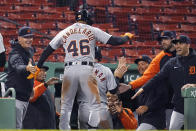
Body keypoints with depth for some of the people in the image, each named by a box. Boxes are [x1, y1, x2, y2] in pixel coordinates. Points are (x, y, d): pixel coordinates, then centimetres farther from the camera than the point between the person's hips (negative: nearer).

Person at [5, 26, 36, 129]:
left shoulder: (30, 51, 11)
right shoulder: (15, 53, -17)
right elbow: (18, 66, -40)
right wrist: (27, 68, -59)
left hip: (26, 97, 9)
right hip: (15, 97, -9)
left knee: (19, 125, 14)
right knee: (16, 127, -16)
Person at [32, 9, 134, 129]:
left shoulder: (64, 33, 15)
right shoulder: (92, 30, 9)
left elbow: (47, 51, 16)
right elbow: (114, 41, 7)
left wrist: (38, 68, 22)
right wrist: (127, 37, 26)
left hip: (69, 70, 2)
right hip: (86, 70, -2)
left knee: (66, 106, 9)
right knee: (96, 104, 3)